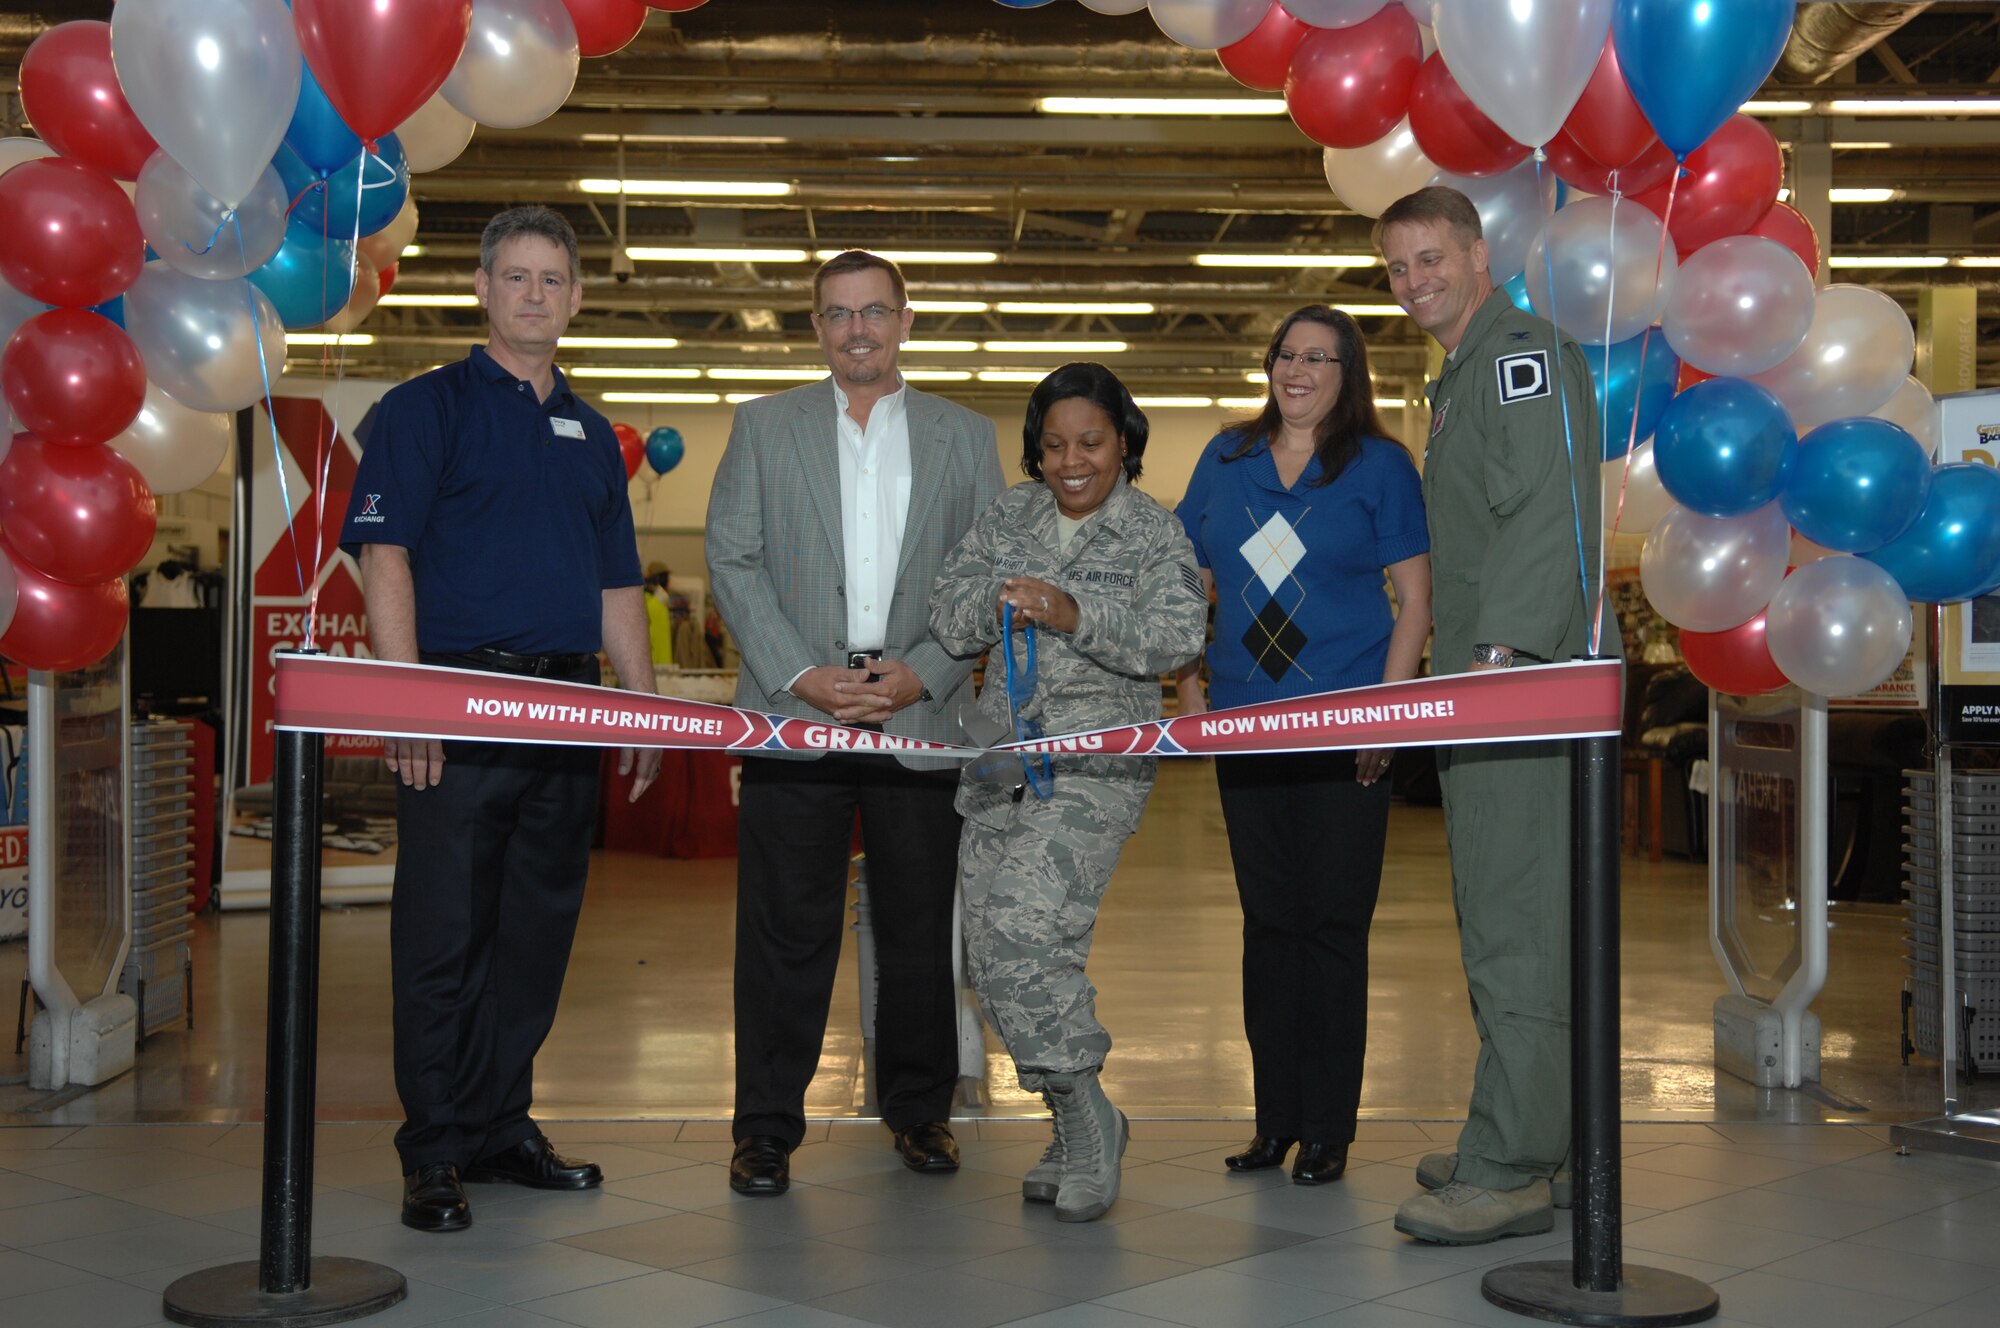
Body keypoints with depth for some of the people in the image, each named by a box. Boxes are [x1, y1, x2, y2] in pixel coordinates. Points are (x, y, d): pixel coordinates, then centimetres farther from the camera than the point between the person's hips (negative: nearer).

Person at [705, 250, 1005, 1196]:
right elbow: (732, 561, 4)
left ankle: (918, 1107, 21)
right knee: (785, 925, -1)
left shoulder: (966, 438, 12)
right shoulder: (764, 426, 11)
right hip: (794, 711, -1)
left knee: (918, 923, 6)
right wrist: (799, 675, -8)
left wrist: (923, 673, -7)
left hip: (922, 714, 1)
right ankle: (767, 1126, 9)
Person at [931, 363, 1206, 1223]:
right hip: (999, 762, 5)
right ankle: (1078, 1127, 15)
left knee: (1026, 928, -21)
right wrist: (997, 606, -13)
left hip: (1096, 763, -5)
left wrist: (1074, 616, -26)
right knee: (991, 954, 2)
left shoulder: (1154, 533, 2)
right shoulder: (1007, 517, 14)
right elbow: (946, 619, 8)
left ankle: (1086, 1113, -5)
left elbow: (1175, 638, -13)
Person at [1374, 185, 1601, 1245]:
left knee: (1514, 922, -11)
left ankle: (1508, 1172, -9)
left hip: (1523, 680, -10)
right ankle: (1524, 1136, 21)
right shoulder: (1456, 380, 25)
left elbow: (1545, 517, -19)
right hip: (1479, 685, 10)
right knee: (1495, 914, 13)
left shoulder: (1524, 352, -6)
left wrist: (1500, 652, -27)